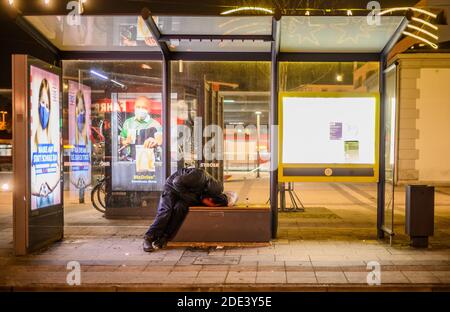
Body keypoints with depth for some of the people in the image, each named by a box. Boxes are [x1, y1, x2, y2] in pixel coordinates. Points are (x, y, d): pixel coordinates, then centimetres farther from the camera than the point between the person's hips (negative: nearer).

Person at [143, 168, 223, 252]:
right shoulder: (200, 176, -34)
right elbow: (177, 182, -33)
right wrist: (188, 196, -27)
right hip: (172, 187, -4)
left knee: (179, 208, -24)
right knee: (166, 210, -22)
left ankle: (163, 238, -23)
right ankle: (149, 237, -18)